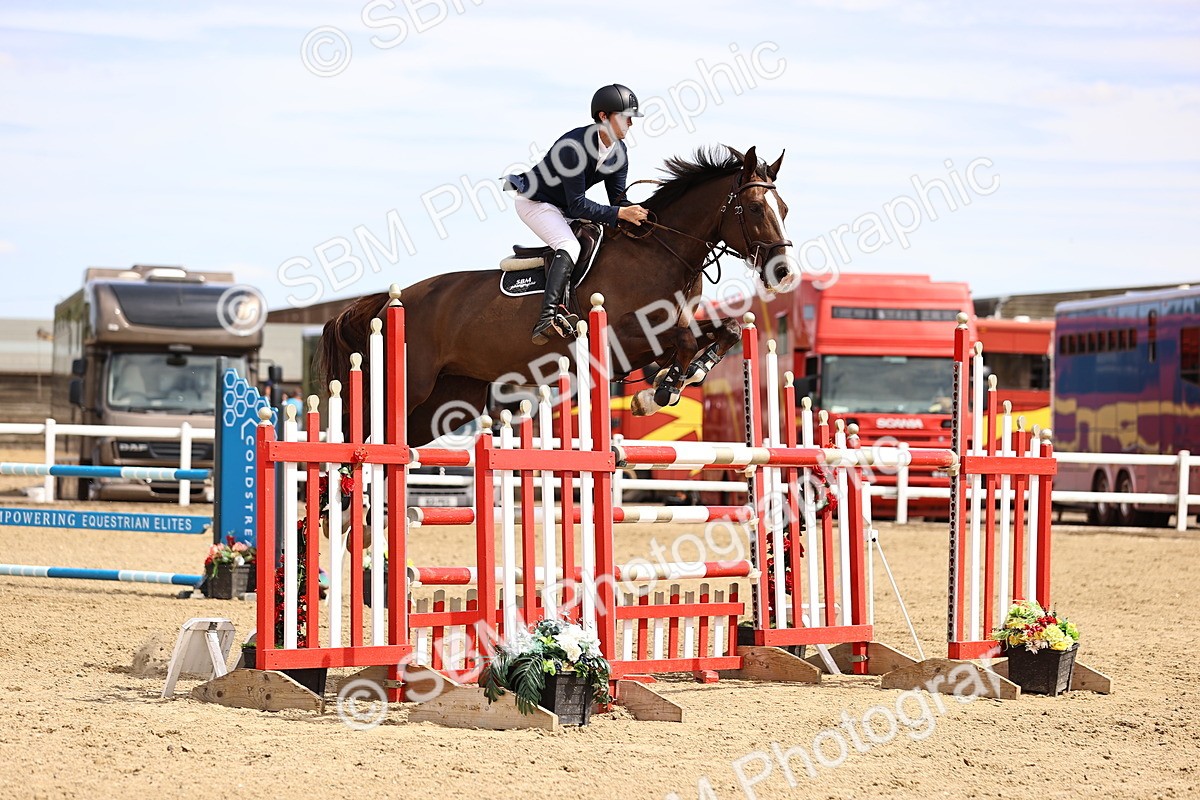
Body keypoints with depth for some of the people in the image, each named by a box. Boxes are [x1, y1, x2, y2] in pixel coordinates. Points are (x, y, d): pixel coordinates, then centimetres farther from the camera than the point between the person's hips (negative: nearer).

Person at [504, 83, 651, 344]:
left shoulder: (619, 152, -4)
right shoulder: (575, 145, -30)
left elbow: (618, 198, -1)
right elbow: (577, 205, -31)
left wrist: (638, 214, -21)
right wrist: (619, 214, -36)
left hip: (564, 209, 10)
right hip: (534, 202, -10)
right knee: (569, 246, -31)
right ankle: (548, 317, -45)